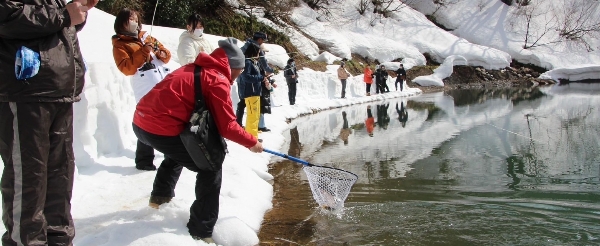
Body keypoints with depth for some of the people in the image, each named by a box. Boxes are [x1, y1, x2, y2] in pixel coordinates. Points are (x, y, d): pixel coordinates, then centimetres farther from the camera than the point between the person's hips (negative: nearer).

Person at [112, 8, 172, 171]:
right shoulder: (119, 45, 4)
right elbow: (127, 68, -10)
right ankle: (144, 161, -1)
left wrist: (162, 53, -1)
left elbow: (166, 55, 22)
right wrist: (144, 52, -16)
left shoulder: (146, 37, 20)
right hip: (147, 91, -6)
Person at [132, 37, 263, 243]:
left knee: (179, 149, 38)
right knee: (211, 168, 2)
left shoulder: (195, 69, 20)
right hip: (161, 130, -9)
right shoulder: (218, 80, -6)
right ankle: (201, 232, 6)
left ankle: (160, 195, 53)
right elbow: (227, 127, -8)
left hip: (141, 122, 9)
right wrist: (252, 142, 8)